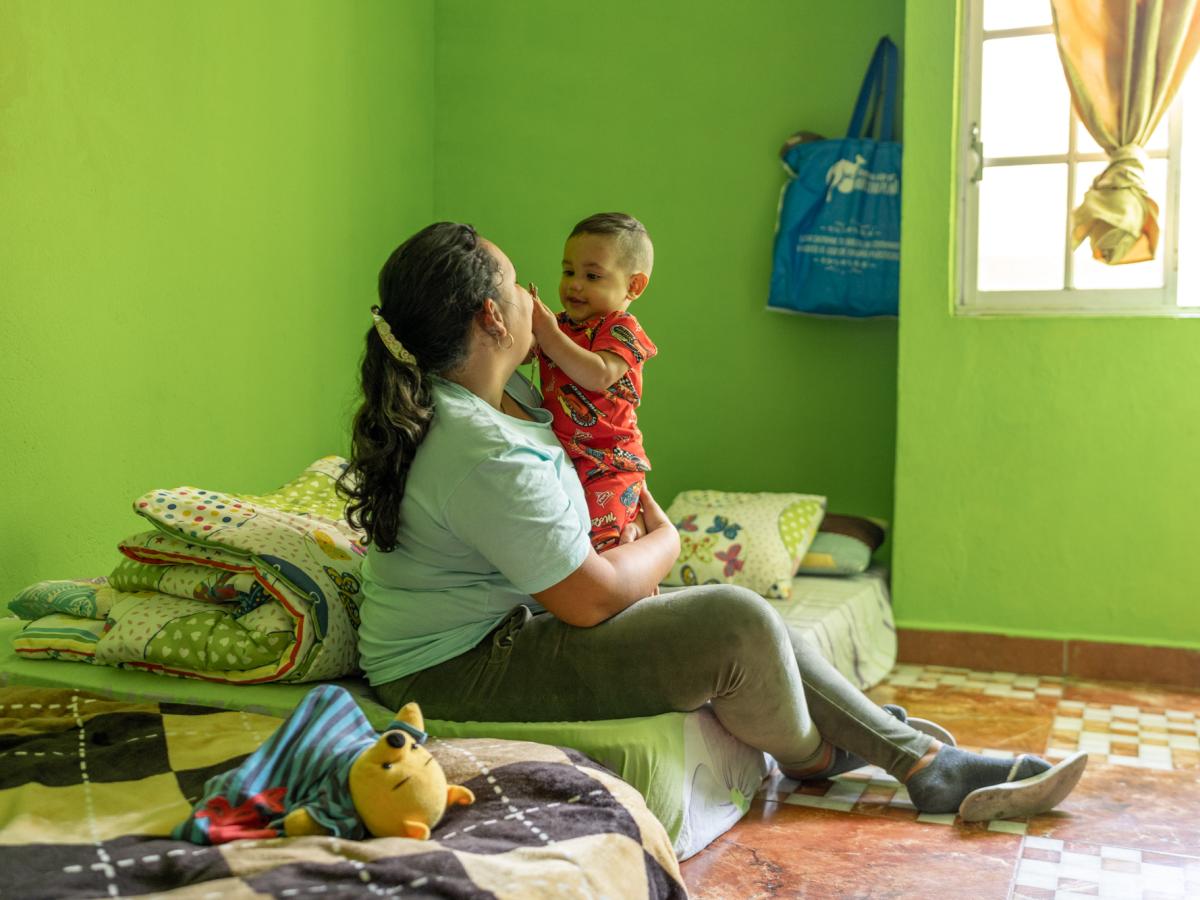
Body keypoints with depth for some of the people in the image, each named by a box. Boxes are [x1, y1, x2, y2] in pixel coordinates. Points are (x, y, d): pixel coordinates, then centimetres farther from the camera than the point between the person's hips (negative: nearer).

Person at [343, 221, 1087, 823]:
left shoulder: (493, 393, 5)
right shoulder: (483, 454, -28)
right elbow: (593, 598, -24)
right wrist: (665, 542, -4)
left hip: (512, 626, 11)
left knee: (750, 618, 4)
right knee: (737, 624, -20)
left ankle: (932, 765, 10)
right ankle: (809, 759, 13)